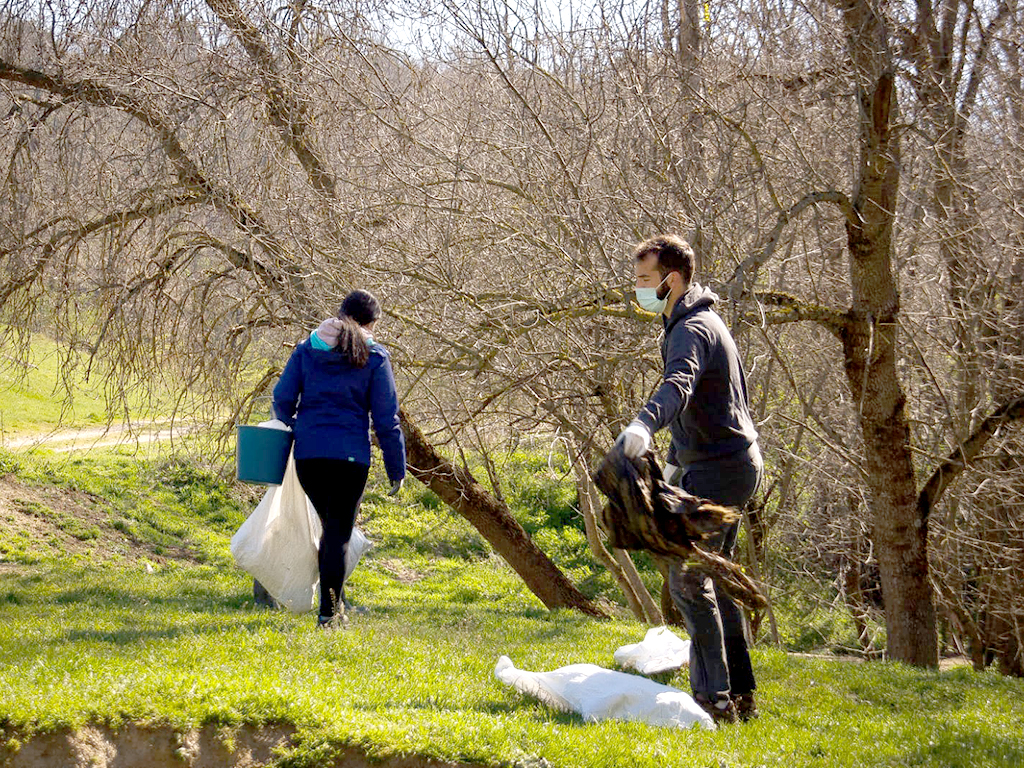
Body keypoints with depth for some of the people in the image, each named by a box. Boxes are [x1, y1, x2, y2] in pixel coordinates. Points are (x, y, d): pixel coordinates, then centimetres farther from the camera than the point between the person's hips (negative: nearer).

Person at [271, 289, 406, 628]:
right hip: (350, 455, -3)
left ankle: (335, 602, 21)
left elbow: (283, 399, 4)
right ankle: (329, 610, -5)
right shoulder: (374, 356, -1)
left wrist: (294, 427, 25)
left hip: (308, 453, 3)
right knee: (340, 533, 2)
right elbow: (386, 419, -2)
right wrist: (397, 469, 3)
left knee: (331, 526, 19)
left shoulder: (308, 348, 8)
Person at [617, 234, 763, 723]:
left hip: (719, 470, -11)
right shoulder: (695, 322, 17)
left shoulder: (693, 330, -18)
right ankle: (740, 695, 21)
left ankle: (714, 697, -10)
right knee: (714, 577, 16)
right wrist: (675, 461, 29)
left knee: (687, 580, -10)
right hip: (735, 463, 11)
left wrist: (644, 425, -58)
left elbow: (678, 386, -40)